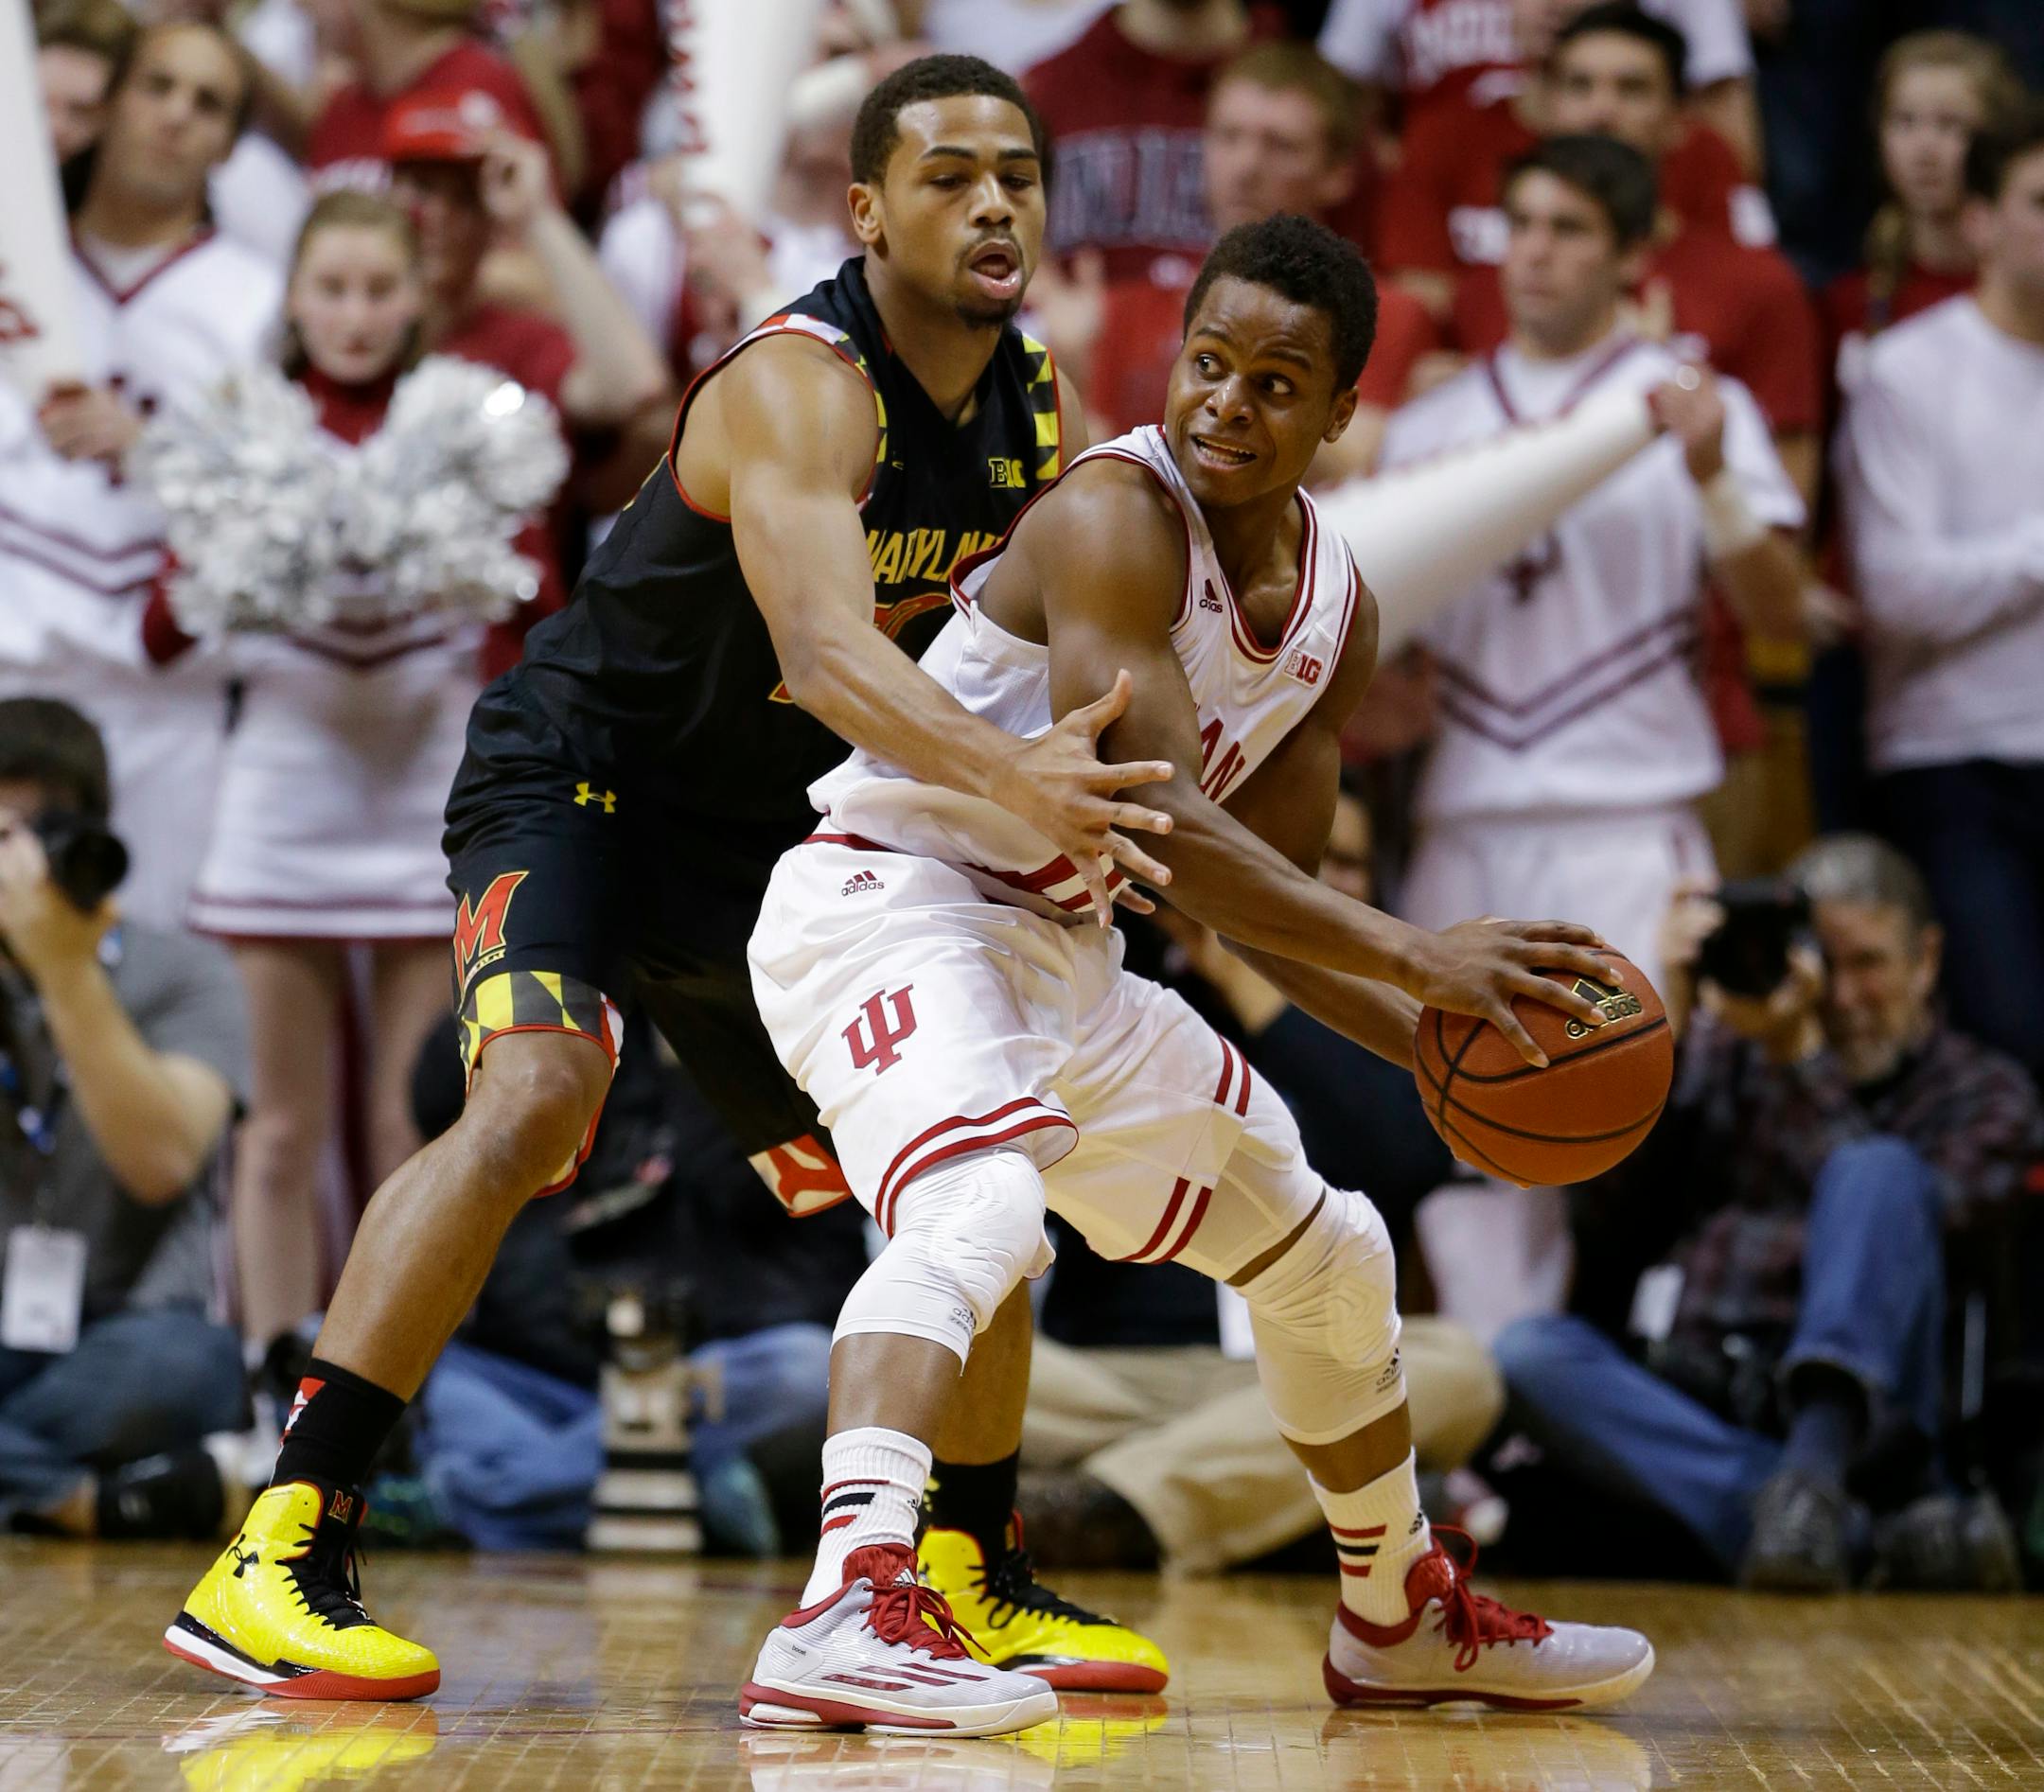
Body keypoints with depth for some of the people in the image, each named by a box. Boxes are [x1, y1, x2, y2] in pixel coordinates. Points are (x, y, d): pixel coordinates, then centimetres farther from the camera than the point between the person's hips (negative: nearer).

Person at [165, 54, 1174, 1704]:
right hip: (580, 781, -8)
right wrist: (1014, 777, -59)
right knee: (537, 1092, -32)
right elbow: (824, 646, -43)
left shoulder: (1034, 409, 0)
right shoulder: (801, 388, -26)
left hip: (774, 839, 8)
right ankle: (276, 1556, -33)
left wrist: (1079, 809, -10)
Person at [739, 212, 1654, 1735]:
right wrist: (1413, 954, -33)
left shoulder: (1336, 612, 3)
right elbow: (1149, 815, -31)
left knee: (1324, 1254, 21)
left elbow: (1260, 885, 11)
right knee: (977, 1210, -38)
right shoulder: (1115, 519, -23)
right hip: (886, 904, -9)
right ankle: (845, 1616, -53)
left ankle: (1404, 1619, 41)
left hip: (1058, 952, 9)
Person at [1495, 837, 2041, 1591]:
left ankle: (1812, 1483, -47)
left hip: (1854, 1404, -2)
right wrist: (1670, 1022, -3)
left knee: (1878, 1170, -25)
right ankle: (1857, 1534, -41)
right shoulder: (1724, 1050, 20)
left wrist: (1799, 1056, -13)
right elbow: (1606, 1223, 5)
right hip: (1679, 1401, 2)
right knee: (1528, 1353, -28)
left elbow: (1889, 1216, -7)